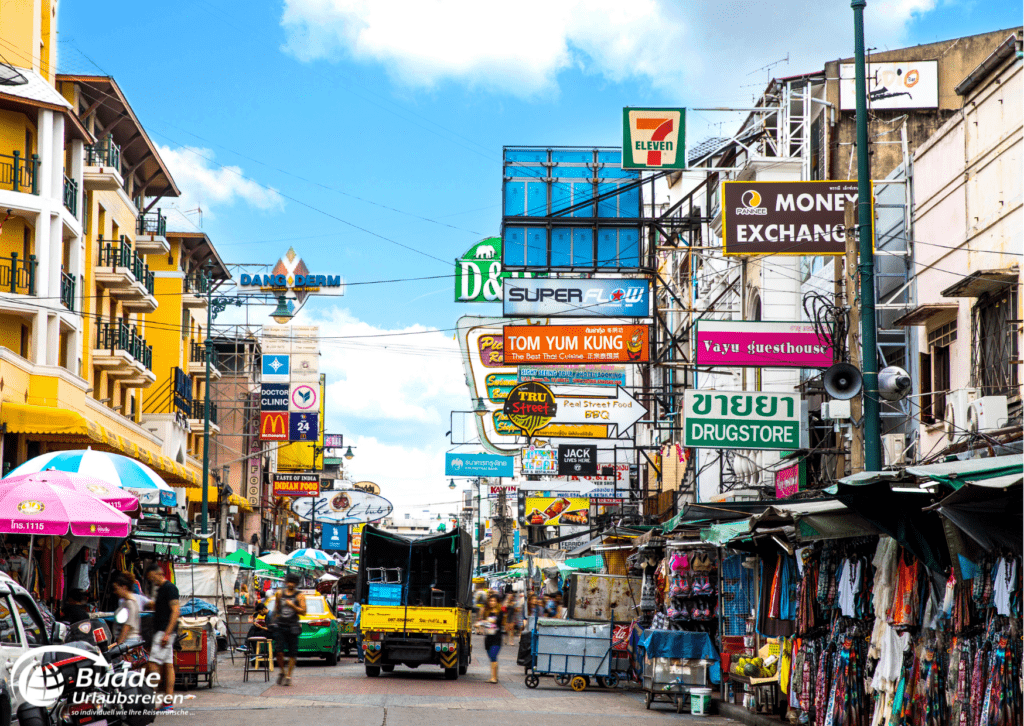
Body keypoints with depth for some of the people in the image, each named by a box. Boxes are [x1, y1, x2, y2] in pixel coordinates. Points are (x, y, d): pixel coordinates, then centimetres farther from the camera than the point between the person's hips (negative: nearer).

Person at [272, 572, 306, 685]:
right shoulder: (279, 594, 11)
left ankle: (288, 676, 8)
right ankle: (281, 672, 13)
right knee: (278, 651, -8)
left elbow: (303, 612, -4)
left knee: (292, 654, -1)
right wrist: (275, 621, 21)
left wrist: (292, 606, -14)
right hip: (280, 626, 2)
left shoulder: (300, 596, 3)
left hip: (292, 627, -2)